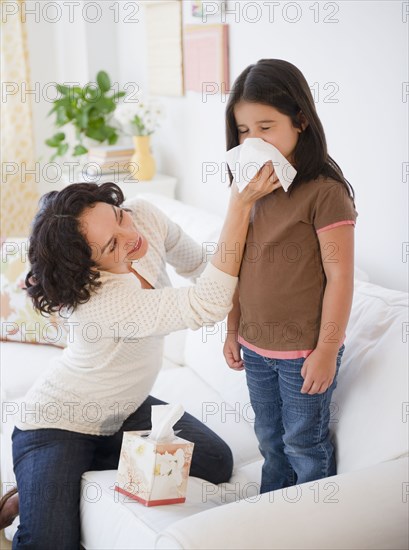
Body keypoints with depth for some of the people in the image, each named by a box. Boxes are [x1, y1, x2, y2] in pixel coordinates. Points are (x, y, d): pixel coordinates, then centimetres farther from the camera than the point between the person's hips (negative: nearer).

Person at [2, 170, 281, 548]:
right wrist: (242, 203, -48)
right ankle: (31, 499, 14)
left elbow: (197, 264, 2)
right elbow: (206, 306, -42)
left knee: (217, 464, -5)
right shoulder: (95, 300, -38)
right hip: (59, 423, -8)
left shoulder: (144, 217, -18)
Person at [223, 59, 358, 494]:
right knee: (270, 441, 23)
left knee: (305, 445, 11)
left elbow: (339, 278, -18)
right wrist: (233, 330, 12)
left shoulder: (324, 193, -19)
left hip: (304, 352, -7)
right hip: (256, 348, 7)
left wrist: (326, 351, -17)